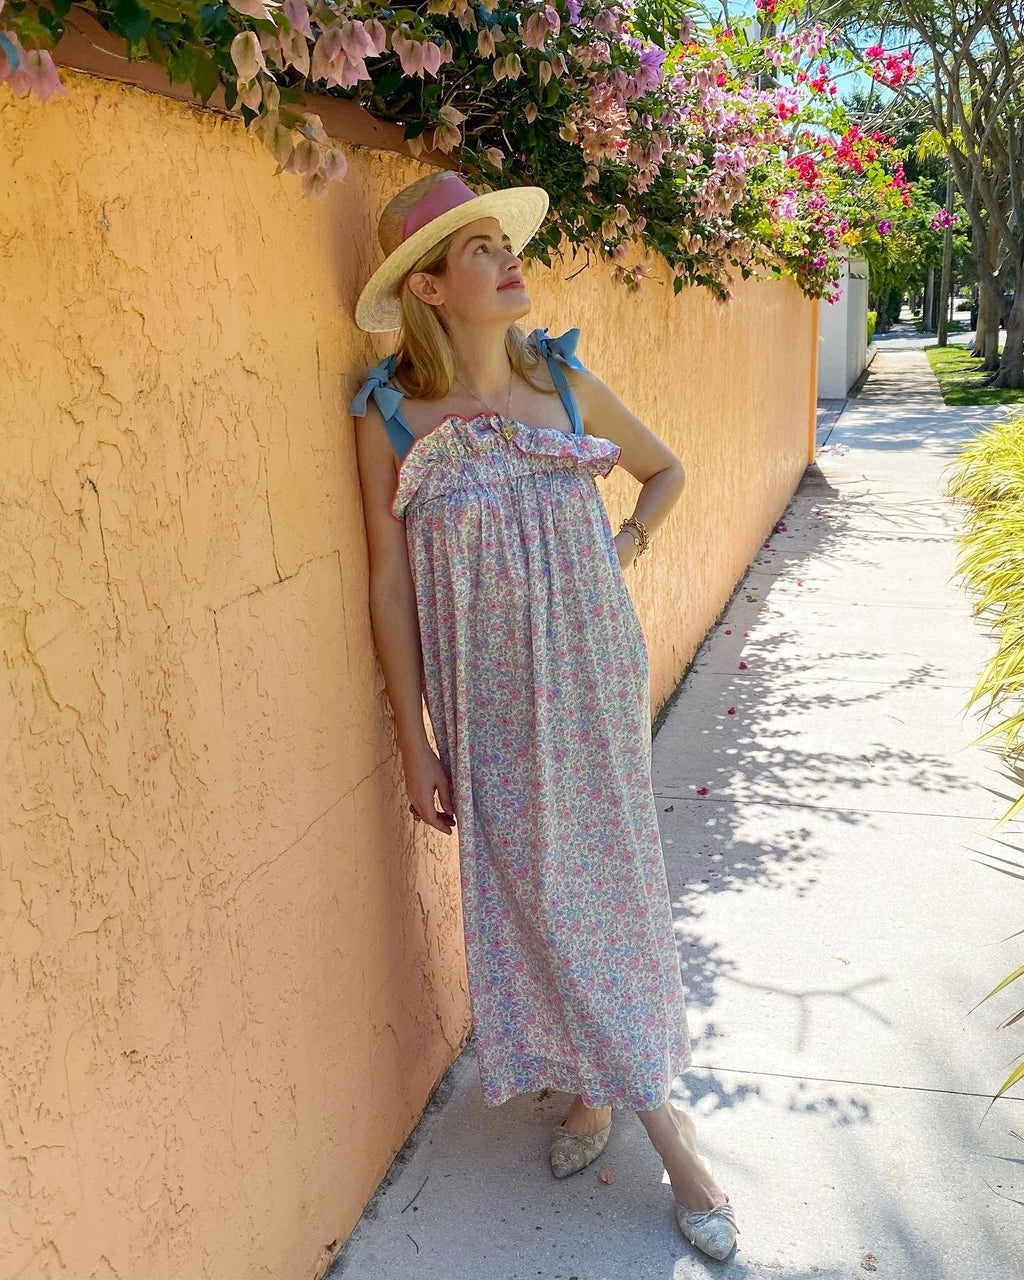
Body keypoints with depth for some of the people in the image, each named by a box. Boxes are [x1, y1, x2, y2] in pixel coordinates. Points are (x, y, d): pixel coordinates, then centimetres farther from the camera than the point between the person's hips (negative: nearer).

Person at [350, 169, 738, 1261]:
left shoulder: (564, 382, -1)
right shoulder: (389, 418, -7)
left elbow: (665, 469, 17)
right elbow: (391, 586, -5)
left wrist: (627, 545, -1)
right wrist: (415, 748, -5)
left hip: (589, 671, 2)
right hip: (485, 695, -1)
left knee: (606, 878, 9)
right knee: (531, 892, 5)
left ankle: (607, 1086, 31)